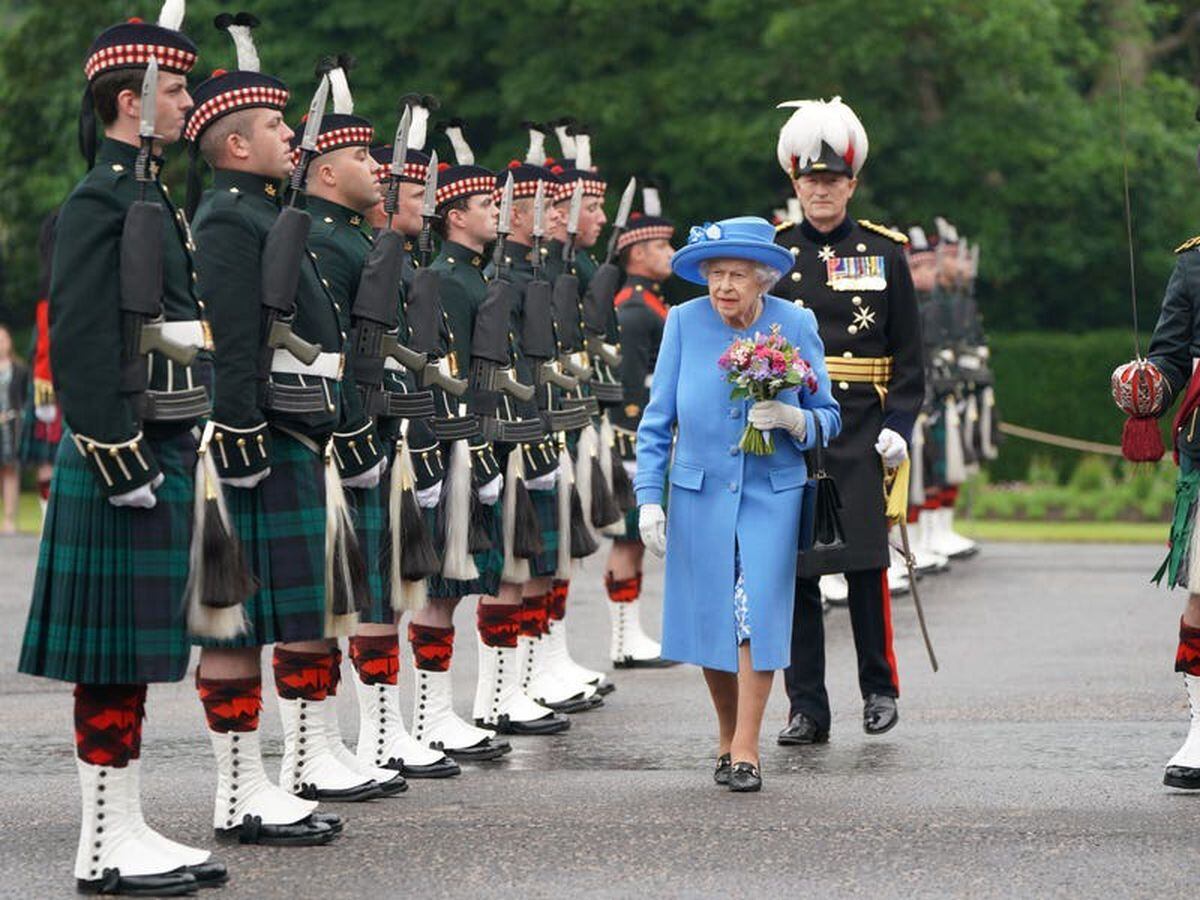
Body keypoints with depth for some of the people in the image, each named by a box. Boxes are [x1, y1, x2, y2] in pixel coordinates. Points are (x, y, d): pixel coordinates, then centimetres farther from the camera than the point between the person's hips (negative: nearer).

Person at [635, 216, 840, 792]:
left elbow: (827, 418, 4)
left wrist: (791, 418, -18)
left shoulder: (796, 324, -3)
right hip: (699, 492, 1)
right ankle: (727, 736, 25)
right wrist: (649, 497, -3)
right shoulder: (685, 322, -3)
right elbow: (658, 419, 3)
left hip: (772, 493, -1)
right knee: (708, 619, 4)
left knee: (759, 614, -10)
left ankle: (746, 750, -4)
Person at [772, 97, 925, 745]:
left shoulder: (883, 253, 6)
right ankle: (806, 708, 6)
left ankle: (879, 687, 13)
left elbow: (908, 353, 7)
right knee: (792, 568, 0)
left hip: (860, 430, -1)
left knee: (865, 562, -5)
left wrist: (899, 425, -3)